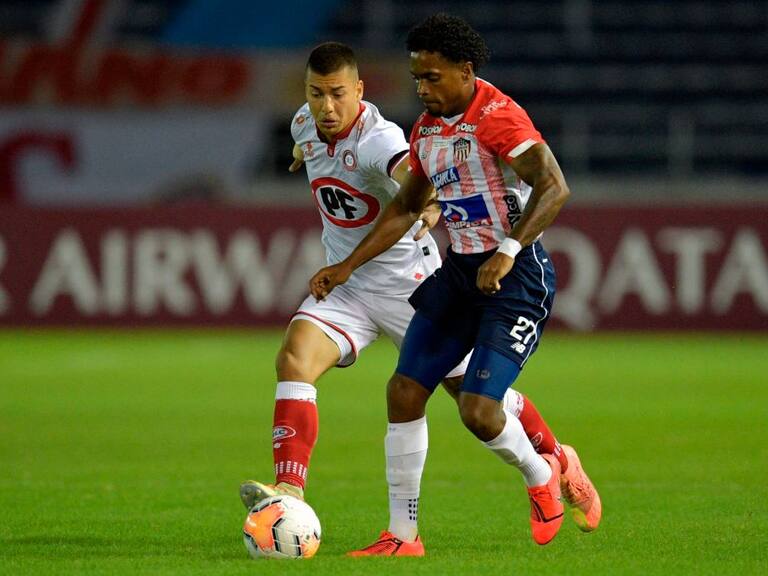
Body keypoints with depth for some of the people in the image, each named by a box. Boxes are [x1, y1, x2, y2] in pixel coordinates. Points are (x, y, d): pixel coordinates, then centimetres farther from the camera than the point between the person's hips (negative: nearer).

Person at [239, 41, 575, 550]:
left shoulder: (377, 137, -27)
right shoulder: (305, 126, -4)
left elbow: (410, 170, -50)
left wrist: (430, 203, -69)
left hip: (408, 280, -6)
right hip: (344, 283, 6)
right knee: (294, 359, -22)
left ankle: (556, 460, 31)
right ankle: (289, 491, -30)